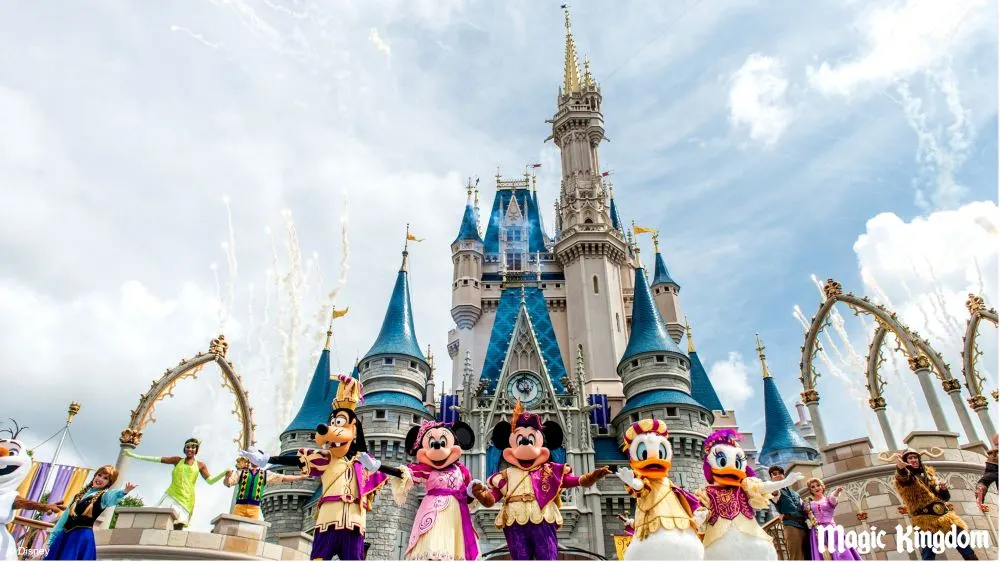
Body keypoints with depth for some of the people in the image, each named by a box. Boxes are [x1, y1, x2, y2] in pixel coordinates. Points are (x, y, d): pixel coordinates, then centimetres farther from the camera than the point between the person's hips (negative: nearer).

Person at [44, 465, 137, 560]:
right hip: (64, 536, 6)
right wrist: (52, 539, 16)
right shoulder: (80, 494, 19)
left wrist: (124, 491, -50)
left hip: (83, 537, -6)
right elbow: (65, 515, 20)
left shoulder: (104, 495, 0)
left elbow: (113, 497, -25)